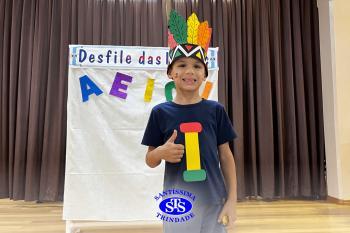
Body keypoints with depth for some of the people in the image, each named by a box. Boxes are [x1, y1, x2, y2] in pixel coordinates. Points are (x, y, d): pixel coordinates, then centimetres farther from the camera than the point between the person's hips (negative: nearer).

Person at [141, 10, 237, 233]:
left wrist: (232, 199, -1)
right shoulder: (161, 112, -4)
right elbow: (150, 160, 3)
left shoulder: (215, 110, -2)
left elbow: (226, 157, 2)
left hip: (214, 202, 1)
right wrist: (161, 153, -19)